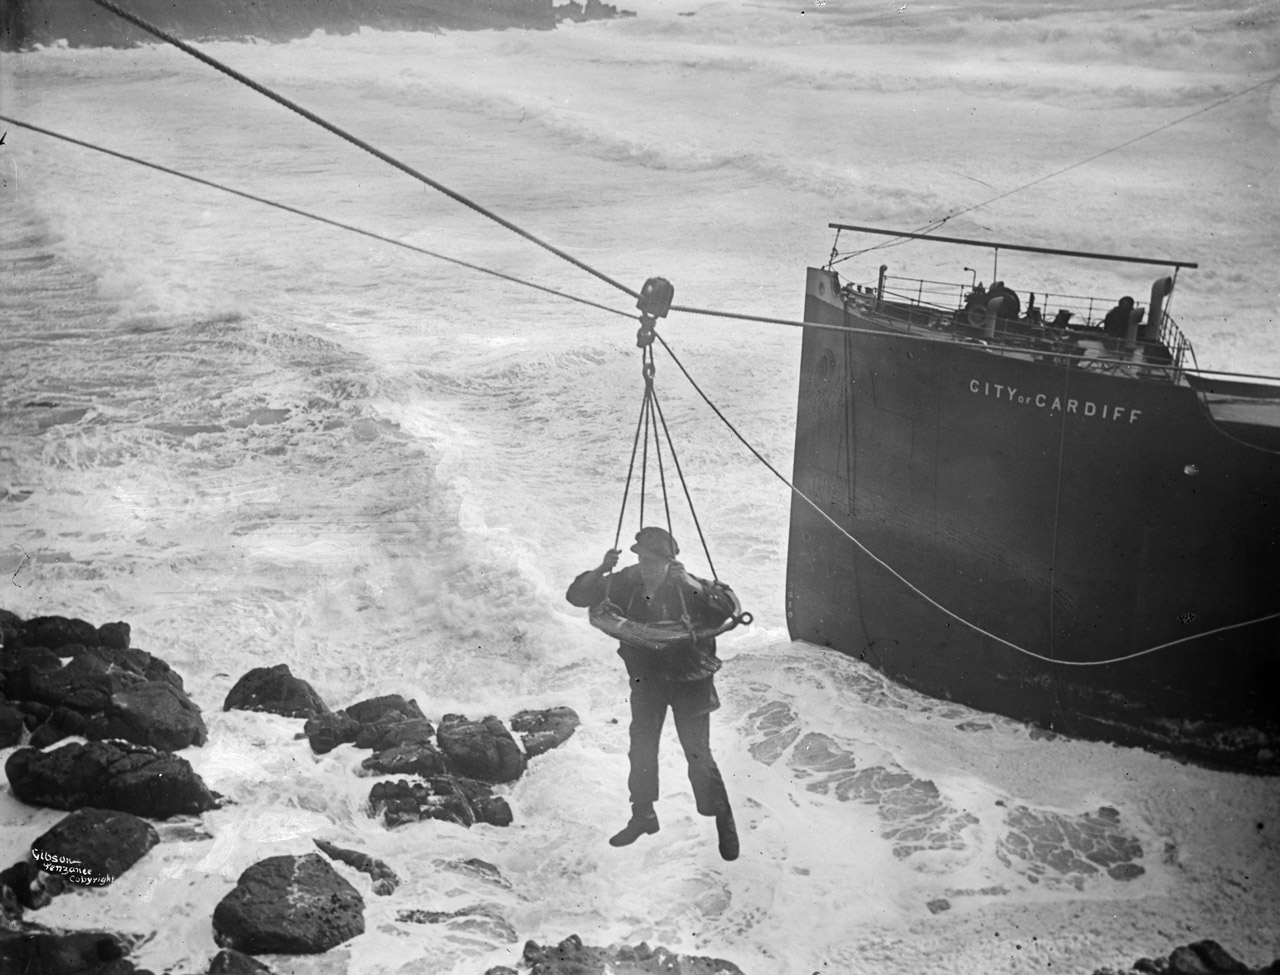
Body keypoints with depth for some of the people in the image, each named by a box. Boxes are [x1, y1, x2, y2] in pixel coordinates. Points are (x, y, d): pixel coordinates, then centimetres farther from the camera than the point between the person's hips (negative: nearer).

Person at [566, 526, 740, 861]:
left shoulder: (686, 586, -21)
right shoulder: (627, 583, -10)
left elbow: (726, 610, -31)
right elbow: (577, 596, -8)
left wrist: (696, 588, -43)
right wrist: (600, 571, -25)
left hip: (689, 679, -4)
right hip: (646, 679, 4)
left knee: (698, 754, -5)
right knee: (641, 749, 11)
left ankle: (724, 823, 11)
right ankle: (643, 816, 30)